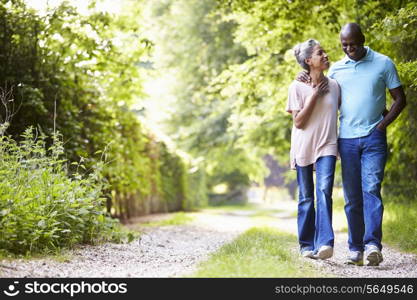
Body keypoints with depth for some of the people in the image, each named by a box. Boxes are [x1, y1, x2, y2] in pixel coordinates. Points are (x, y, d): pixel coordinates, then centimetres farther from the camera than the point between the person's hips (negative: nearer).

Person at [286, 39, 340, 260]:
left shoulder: (333, 85, 6)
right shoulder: (297, 87, -4)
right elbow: (298, 122, -10)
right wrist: (315, 95, -12)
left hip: (327, 146, 1)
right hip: (303, 148, -1)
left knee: (324, 192, -16)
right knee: (306, 198, 6)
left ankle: (325, 243, -23)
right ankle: (306, 245, 16)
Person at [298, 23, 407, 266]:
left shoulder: (383, 64, 3)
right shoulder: (336, 69, 11)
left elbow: (400, 99, 5)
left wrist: (382, 125, -5)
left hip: (373, 139, -3)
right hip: (347, 139, 3)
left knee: (371, 189, -15)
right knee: (352, 197, 4)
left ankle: (373, 245, -20)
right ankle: (356, 248, 11)